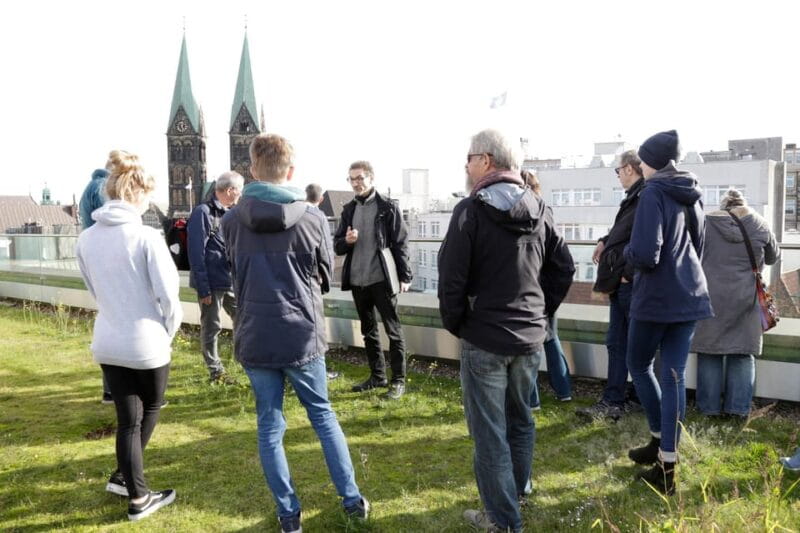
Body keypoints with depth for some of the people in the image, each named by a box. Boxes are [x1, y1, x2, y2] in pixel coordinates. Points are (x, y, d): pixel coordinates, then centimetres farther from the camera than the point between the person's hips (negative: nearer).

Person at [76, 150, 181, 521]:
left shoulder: (86, 240, 1)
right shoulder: (147, 237, -16)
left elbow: (95, 291, 12)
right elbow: (168, 293, -15)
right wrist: (168, 331, 2)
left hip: (107, 342, 5)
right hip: (147, 342, -5)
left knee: (127, 417, 13)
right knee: (150, 408, 21)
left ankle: (137, 495, 22)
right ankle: (123, 476, 25)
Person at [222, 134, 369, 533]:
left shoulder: (231, 221, -3)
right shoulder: (313, 218, -8)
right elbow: (326, 278, 5)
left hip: (254, 337, 1)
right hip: (302, 334, 0)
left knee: (269, 426, 12)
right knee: (323, 415, 17)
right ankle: (352, 500, 24)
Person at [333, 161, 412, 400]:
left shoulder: (388, 208, -3)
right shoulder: (348, 209, 11)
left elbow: (400, 244, -5)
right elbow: (337, 246, 11)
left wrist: (405, 276, -9)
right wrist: (346, 241, -11)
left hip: (382, 279, -6)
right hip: (357, 280, 6)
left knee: (393, 330, 1)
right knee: (368, 330, 14)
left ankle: (398, 380, 9)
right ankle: (377, 375, 26)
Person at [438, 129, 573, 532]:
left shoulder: (471, 210, -14)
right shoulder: (539, 210, 5)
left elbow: (451, 278, -15)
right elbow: (562, 269, 9)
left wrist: (455, 325, -1)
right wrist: (541, 313, 16)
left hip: (485, 338, -6)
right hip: (530, 336, 6)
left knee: (489, 431, 4)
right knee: (520, 420, 22)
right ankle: (517, 491, 39)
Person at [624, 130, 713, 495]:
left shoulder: (653, 193, -13)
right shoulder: (693, 195, 11)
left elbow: (645, 255, -21)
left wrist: (626, 252, -2)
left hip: (656, 296, -7)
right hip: (690, 294, 7)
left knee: (638, 365, 15)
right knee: (674, 375, 6)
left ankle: (660, 440, 21)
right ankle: (667, 463, 10)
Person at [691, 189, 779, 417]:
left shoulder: (706, 222, -1)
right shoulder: (760, 225, 3)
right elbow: (772, 257, 17)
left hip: (711, 297, -1)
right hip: (746, 299, 1)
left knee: (710, 352, 6)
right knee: (742, 354, 8)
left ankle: (709, 406, 11)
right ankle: (739, 407, 10)